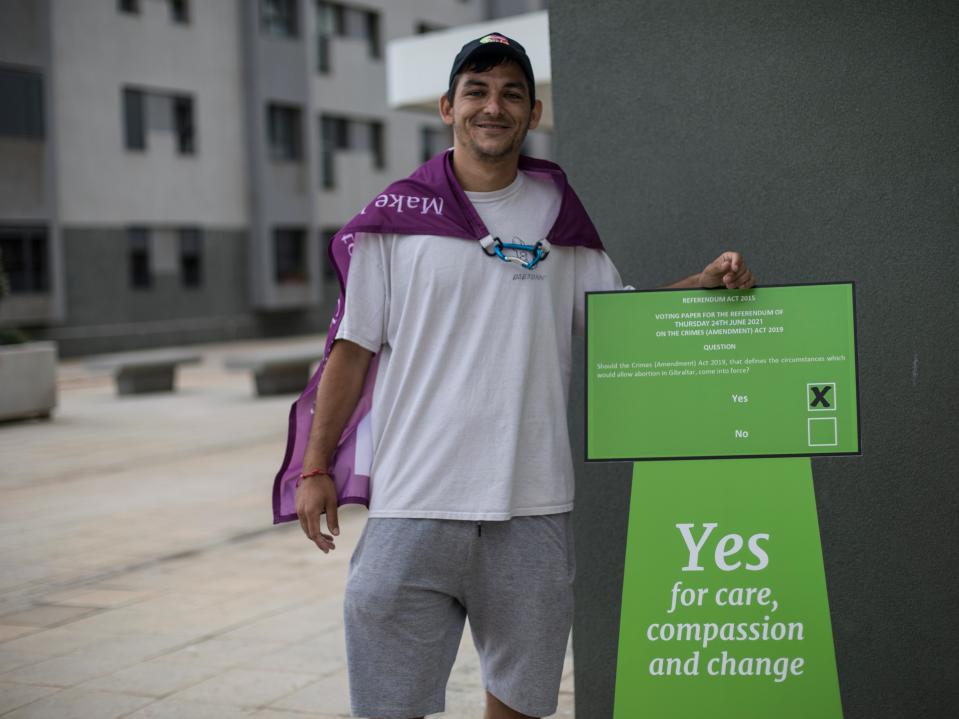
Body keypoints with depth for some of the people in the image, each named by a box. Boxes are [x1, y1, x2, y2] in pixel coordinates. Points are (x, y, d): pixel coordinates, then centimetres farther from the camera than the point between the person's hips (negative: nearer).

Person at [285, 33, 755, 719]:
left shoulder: (559, 216, 9)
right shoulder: (397, 218, 2)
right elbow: (353, 350, 4)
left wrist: (704, 282, -2)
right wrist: (315, 468, 0)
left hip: (533, 507, 2)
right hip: (414, 503, -2)